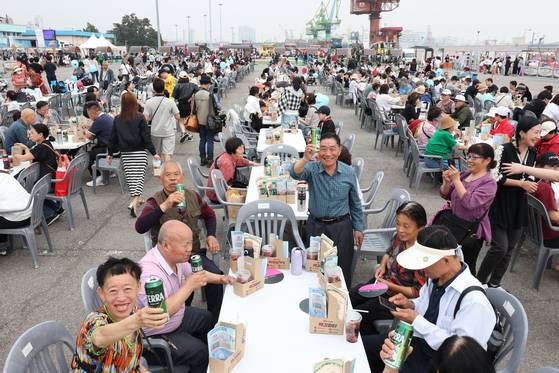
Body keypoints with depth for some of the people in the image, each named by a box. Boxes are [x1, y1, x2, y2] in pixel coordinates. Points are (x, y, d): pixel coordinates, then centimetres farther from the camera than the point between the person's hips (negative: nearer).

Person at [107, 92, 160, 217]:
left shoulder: (117, 119, 3)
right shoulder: (140, 118, -6)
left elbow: (113, 138, 8)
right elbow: (146, 137, -9)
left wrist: (110, 153, 18)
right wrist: (154, 153, -5)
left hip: (125, 154, 3)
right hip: (139, 152, -3)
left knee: (130, 177, 12)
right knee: (139, 176, -3)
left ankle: (136, 198, 23)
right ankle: (134, 203, -16)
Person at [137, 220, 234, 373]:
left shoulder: (174, 257, -10)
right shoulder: (149, 271, -36)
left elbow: (192, 273, 11)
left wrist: (219, 278, -1)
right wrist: (189, 286, -34)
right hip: (155, 336, -9)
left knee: (208, 319, 19)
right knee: (201, 353, -13)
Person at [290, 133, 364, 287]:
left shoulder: (349, 172, -6)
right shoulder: (312, 168, -10)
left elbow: (355, 203, 5)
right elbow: (295, 173, -33)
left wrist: (358, 228, 7)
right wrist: (305, 159, -53)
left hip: (341, 226, 0)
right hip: (316, 225, 0)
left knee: (342, 267, 11)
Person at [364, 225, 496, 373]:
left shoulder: (474, 300, -28)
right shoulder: (435, 277, -5)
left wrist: (416, 321, -24)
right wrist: (410, 304, -7)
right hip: (416, 338, 7)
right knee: (362, 345, 1)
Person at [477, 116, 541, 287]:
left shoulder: (533, 154, 6)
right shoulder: (504, 149, -14)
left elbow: (529, 178, 18)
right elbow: (495, 177, -16)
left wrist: (531, 185, -2)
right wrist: (521, 183, -18)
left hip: (519, 207, 7)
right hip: (500, 205, -7)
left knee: (509, 249, 11)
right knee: (500, 247, -9)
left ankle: (494, 283, 26)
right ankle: (480, 281, 11)